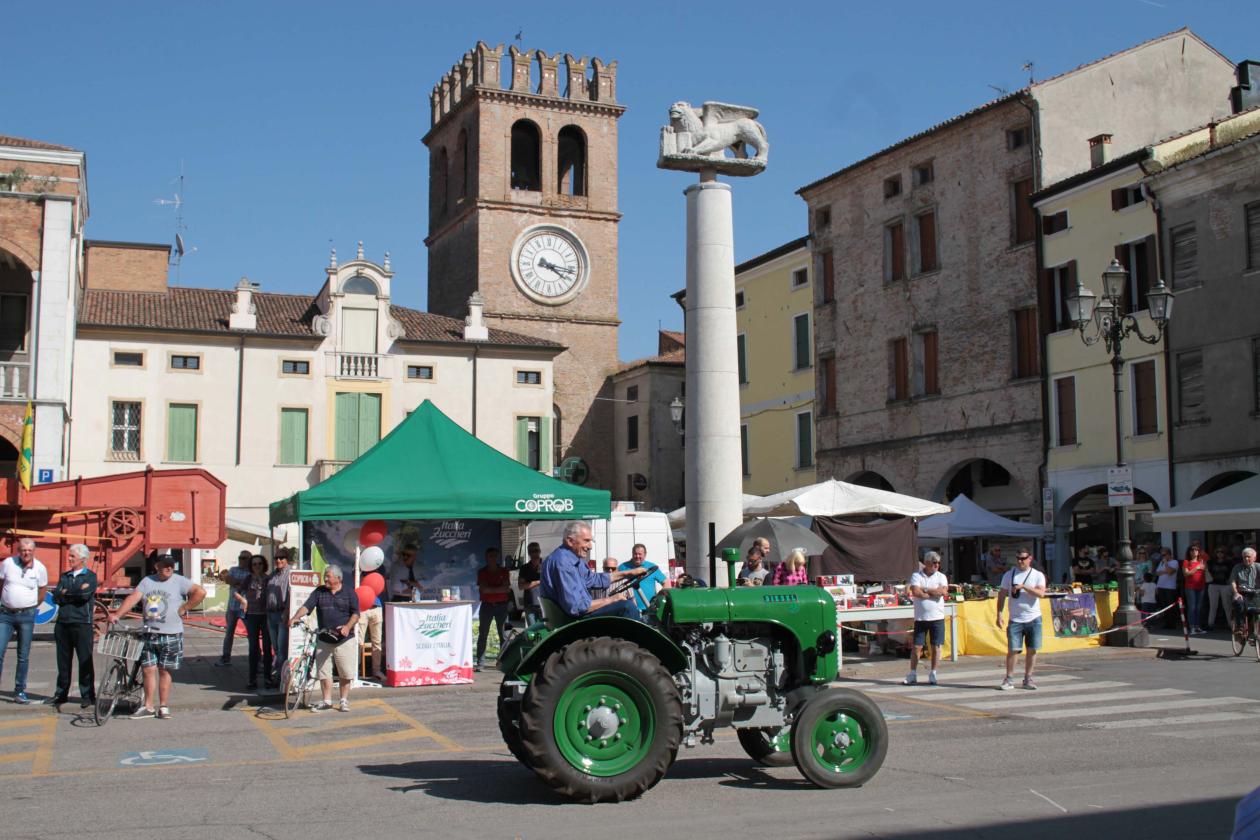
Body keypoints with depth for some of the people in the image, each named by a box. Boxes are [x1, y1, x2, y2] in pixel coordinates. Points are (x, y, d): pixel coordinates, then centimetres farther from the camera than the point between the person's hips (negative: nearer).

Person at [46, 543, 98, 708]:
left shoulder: (90, 576, 2)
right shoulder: (65, 576, 16)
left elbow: (85, 595, -16)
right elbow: (56, 597, 2)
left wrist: (66, 593, -4)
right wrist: (76, 593, -10)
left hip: (82, 623, -5)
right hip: (62, 622, 5)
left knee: (85, 661, -2)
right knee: (63, 660, 9)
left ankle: (88, 695, 3)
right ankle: (61, 693, 18)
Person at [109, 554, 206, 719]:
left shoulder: (179, 581, -3)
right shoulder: (147, 581, 6)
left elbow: (200, 592, -13)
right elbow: (133, 598, -5)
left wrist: (184, 608, -11)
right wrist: (117, 614, -18)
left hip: (171, 635, -3)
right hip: (149, 634, 3)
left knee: (164, 671, 4)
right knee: (148, 670, 5)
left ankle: (163, 707, 12)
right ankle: (148, 707, 15)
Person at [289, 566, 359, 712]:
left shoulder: (349, 593, 2)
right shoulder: (319, 592, 7)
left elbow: (355, 613, -2)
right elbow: (307, 606, -4)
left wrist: (348, 626, -20)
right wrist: (296, 617, -22)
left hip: (344, 639, -2)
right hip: (323, 640, 2)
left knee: (345, 673, 0)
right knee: (324, 671, 4)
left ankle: (343, 700, 14)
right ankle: (326, 701, 15)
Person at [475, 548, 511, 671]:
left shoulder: (504, 571, 8)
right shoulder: (482, 572, 5)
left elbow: (507, 588, -4)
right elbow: (484, 589, -8)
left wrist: (490, 589, -11)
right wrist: (499, 588, -8)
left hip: (502, 605, 0)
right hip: (487, 605, 0)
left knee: (503, 634, -1)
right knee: (483, 634, -2)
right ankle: (479, 662, -2)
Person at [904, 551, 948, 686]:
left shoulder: (941, 577, 5)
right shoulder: (916, 576, 1)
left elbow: (943, 591, -13)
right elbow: (915, 592, -15)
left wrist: (925, 590, -11)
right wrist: (934, 593, -11)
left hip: (937, 618, 1)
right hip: (920, 618, -1)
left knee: (936, 646, 3)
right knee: (916, 646, 2)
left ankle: (932, 674, 13)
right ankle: (913, 674, 10)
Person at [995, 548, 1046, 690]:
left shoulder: (1038, 575, 3)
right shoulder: (1009, 575, 6)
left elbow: (1041, 593, -12)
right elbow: (1002, 595, 7)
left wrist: (1023, 586, -19)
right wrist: (999, 614, -1)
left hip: (1034, 618, 0)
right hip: (1015, 619, 0)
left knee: (1032, 649, 4)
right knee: (1012, 650, -4)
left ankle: (1028, 679, 16)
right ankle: (1008, 679, 5)